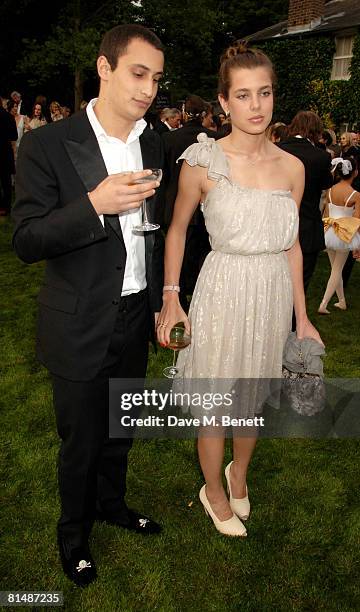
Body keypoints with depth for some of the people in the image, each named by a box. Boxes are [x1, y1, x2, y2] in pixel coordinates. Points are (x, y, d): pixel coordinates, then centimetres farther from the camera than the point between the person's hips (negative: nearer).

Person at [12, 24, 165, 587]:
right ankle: (74, 531, 40)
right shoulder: (48, 145, -14)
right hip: (80, 329, -5)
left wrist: (161, 301, 13)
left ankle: (112, 504, 49)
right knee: (81, 441, 12)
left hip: (135, 319, 5)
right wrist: (95, 205, -30)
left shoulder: (153, 145, 4)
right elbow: (26, 242, -16)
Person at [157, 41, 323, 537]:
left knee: (253, 396, 20)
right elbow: (177, 229, 1)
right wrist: (170, 300, -4)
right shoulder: (203, 161, -10)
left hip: (274, 296, 4)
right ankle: (213, 490, 38)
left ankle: (239, 473, 48)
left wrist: (301, 316, 8)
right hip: (224, 293, -3)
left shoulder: (292, 168, 0)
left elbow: (292, 243, 7)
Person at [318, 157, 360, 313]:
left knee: (335, 269, 18)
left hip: (329, 232, 4)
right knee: (337, 271, 8)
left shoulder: (330, 190, -4)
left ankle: (342, 301, 30)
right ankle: (323, 305, 2)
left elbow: (325, 214, 5)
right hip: (346, 234, -4)